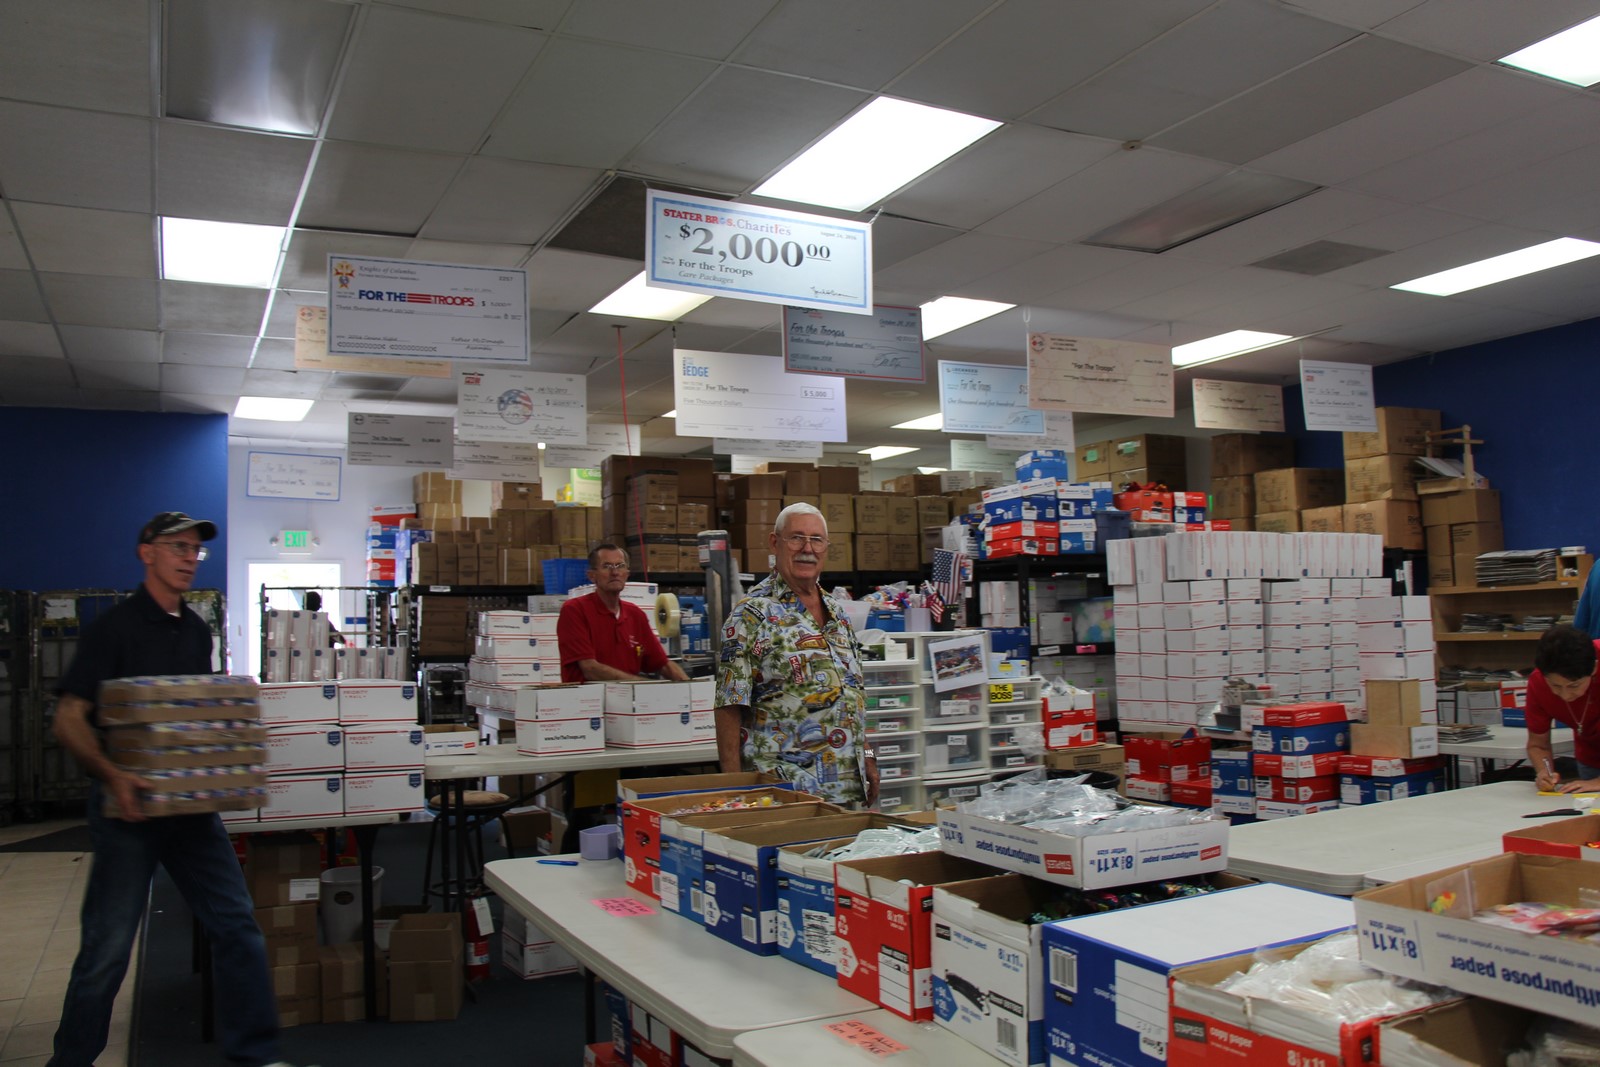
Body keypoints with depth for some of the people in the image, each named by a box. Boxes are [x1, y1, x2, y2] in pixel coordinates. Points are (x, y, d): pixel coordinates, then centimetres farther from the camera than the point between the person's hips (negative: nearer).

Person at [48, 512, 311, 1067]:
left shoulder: (197, 631, 12)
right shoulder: (115, 627, -9)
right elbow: (69, 717, -13)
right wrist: (112, 775, -26)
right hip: (129, 805, -6)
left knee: (238, 926, 5)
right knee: (108, 944, 3)